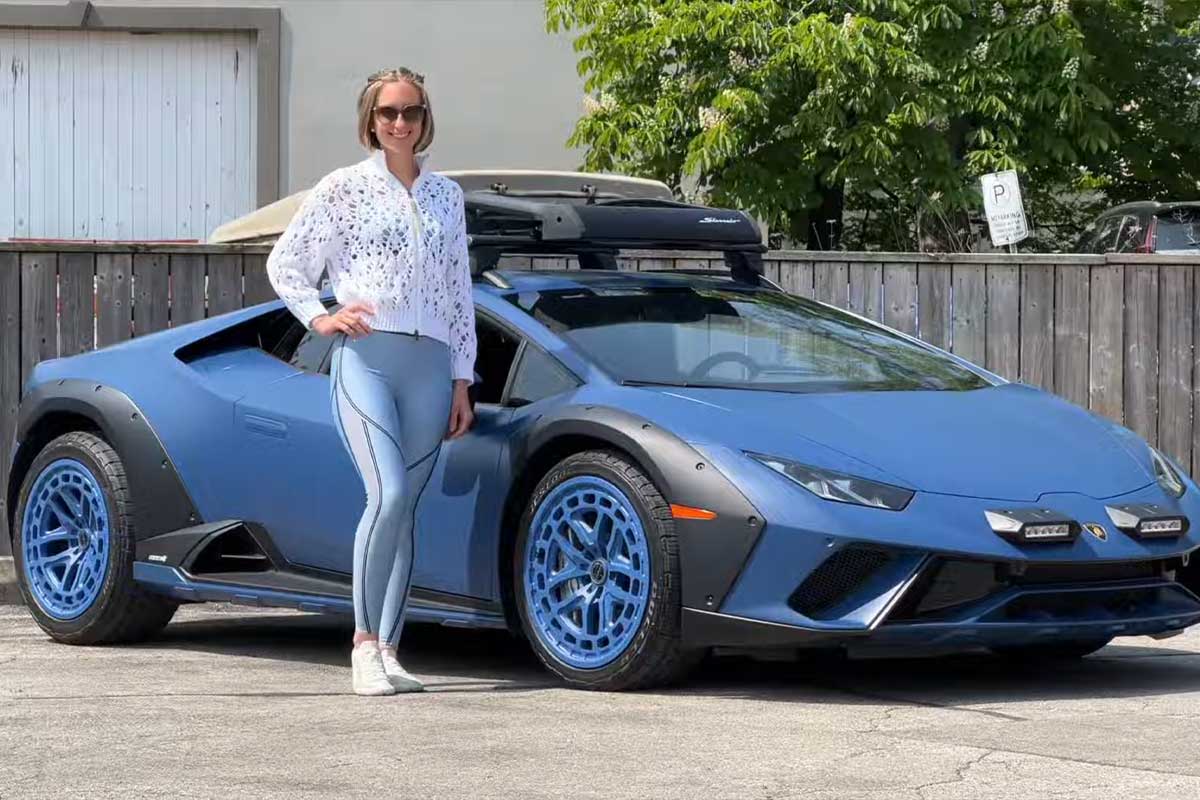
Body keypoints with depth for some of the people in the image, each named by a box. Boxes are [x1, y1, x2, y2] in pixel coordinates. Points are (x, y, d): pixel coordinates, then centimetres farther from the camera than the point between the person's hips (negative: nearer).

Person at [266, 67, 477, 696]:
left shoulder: (445, 195, 17)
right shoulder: (344, 188, 7)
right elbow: (284, 262, 11)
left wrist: (461, 382, 14)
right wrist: (319, 317, -3)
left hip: (429, 365, 4)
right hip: (366, 356, -4)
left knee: (406, 509, 1)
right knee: (388, 495, -19)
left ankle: (389, 651, 6)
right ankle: (365, 641, -11)